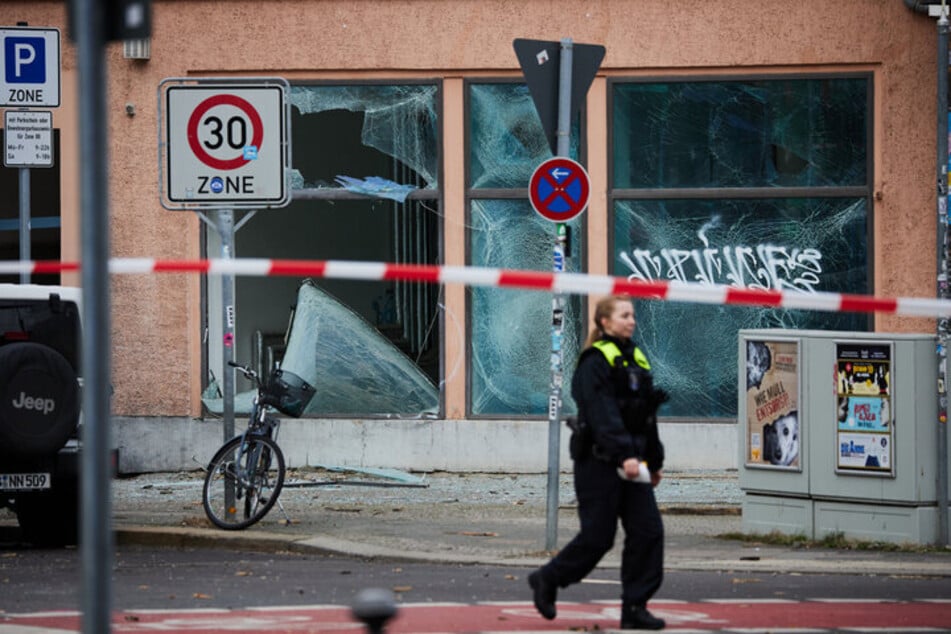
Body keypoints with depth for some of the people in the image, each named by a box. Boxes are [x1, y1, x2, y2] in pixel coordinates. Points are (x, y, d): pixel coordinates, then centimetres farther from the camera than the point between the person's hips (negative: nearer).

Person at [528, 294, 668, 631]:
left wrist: (655, 461, 21)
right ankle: (547, 580, 18)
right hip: (599, 463, -8)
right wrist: (624, 455, -30)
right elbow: (603, 415, -21)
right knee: (598, 536, -4)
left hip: (631, 461, 8)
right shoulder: (595, 362, -11)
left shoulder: (636, 359, 16)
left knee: (648, 531, -2)